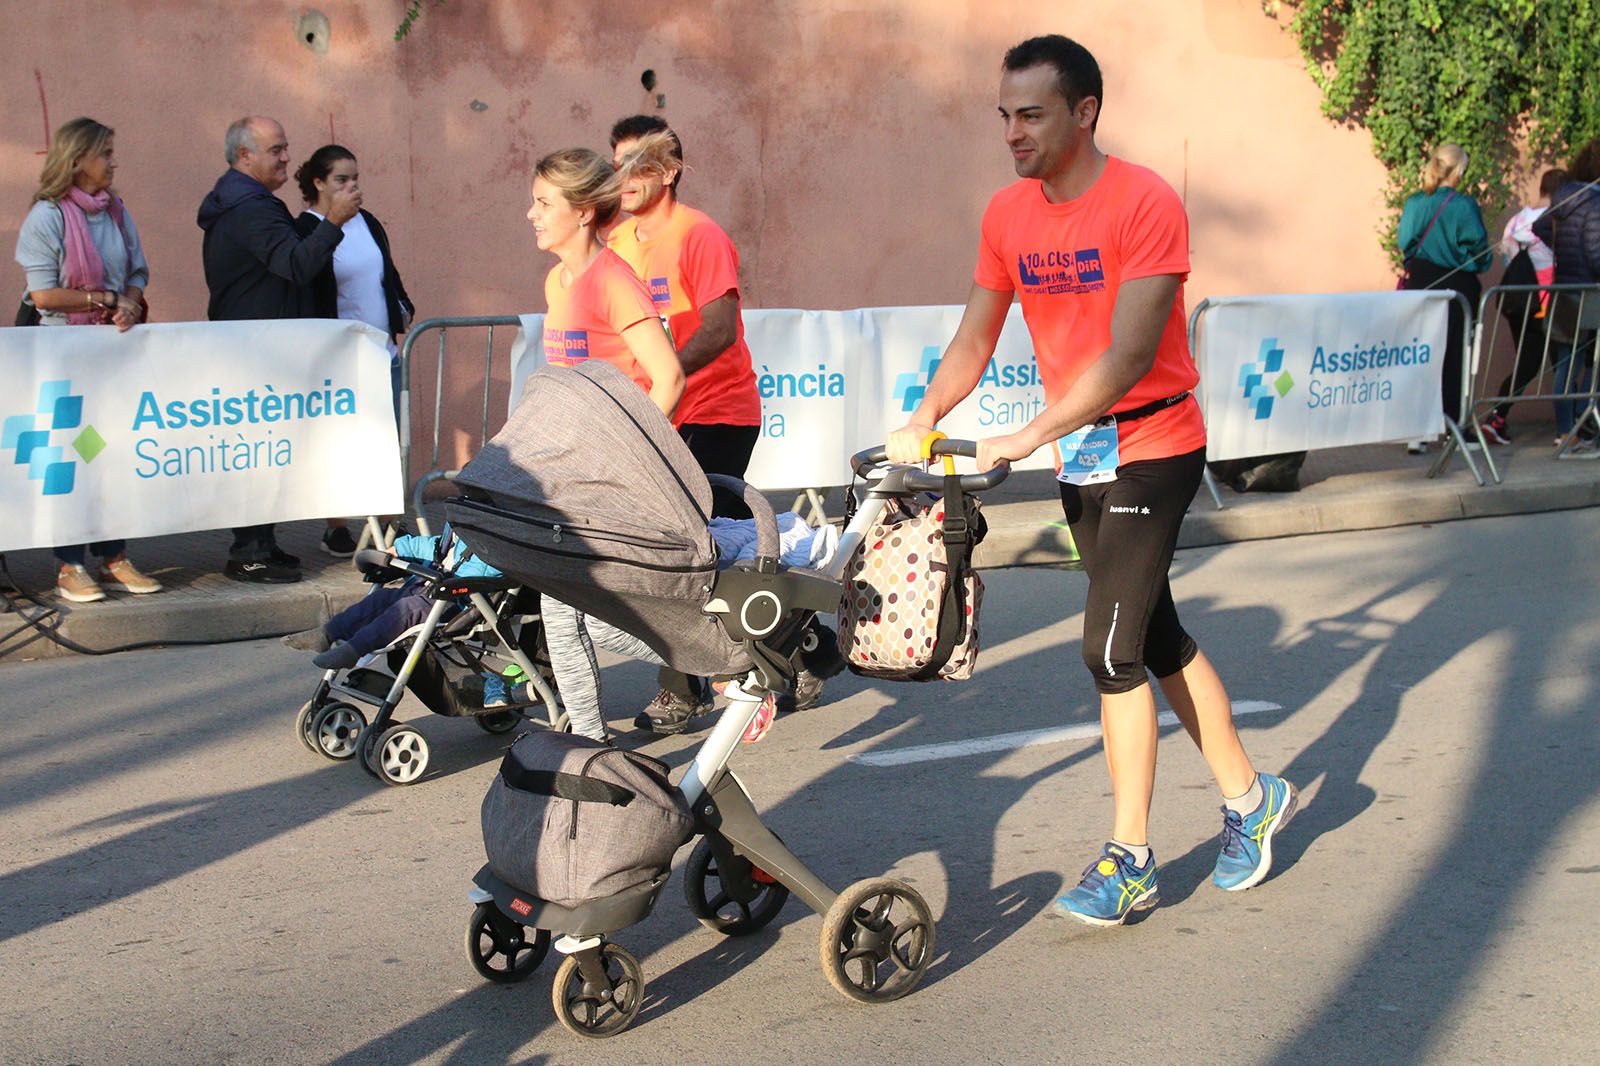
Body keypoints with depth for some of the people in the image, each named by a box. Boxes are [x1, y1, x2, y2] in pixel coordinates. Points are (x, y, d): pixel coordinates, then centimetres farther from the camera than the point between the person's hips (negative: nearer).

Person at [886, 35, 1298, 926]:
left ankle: (1130, 861, -2)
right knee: (1155, 637, 16)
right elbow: (976, 338, 8)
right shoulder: (1008, 216, 2)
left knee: (1111, 647, -11)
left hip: (1150, 447, -7)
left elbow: (1128, 357, -25)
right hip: (1079, 452, 7)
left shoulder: (1145, 204, -19)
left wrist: (1032, 437, -31)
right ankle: (1250, 798, 32)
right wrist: (925, 422, -8)